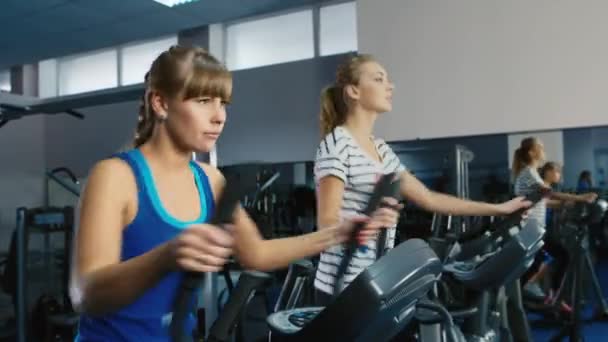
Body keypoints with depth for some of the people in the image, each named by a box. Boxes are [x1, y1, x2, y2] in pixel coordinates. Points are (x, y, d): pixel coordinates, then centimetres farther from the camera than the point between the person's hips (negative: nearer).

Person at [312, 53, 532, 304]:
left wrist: (498, 209, 17)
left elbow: (429, 199, 16)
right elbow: (328, 223, -20)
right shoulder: (337, 143, -12)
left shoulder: (381, 149, 13)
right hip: (345, 288, -8)